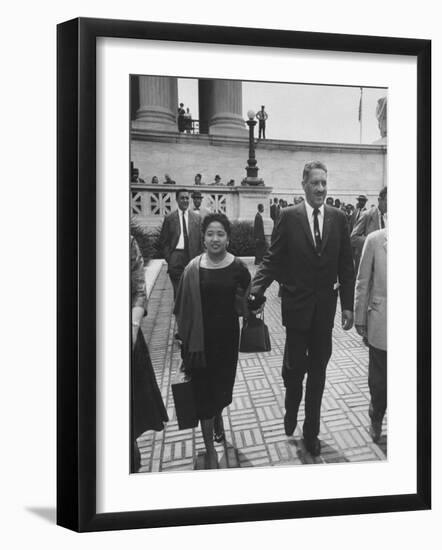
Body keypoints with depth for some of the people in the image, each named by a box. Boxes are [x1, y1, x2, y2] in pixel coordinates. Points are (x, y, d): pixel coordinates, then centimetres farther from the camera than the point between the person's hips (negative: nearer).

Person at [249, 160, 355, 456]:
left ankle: (311, 431, 29)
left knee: (318, 370, 12)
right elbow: (273, 260, -7)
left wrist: (348, 305, 2)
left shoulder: (338, 218, 1)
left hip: (325, 307, 2)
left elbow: (346, 265, 3)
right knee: (295, 365, 4)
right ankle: (291, 410, 37)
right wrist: (255, 291, -20)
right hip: (297, 304, -2)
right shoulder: (289, 217, -6)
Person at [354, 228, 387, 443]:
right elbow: (363, 282, 2)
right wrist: (360, 320, 4)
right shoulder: (375, 240, -3)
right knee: (378, 379, 12)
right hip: (381, 324, 0)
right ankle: (376, 419, 37)